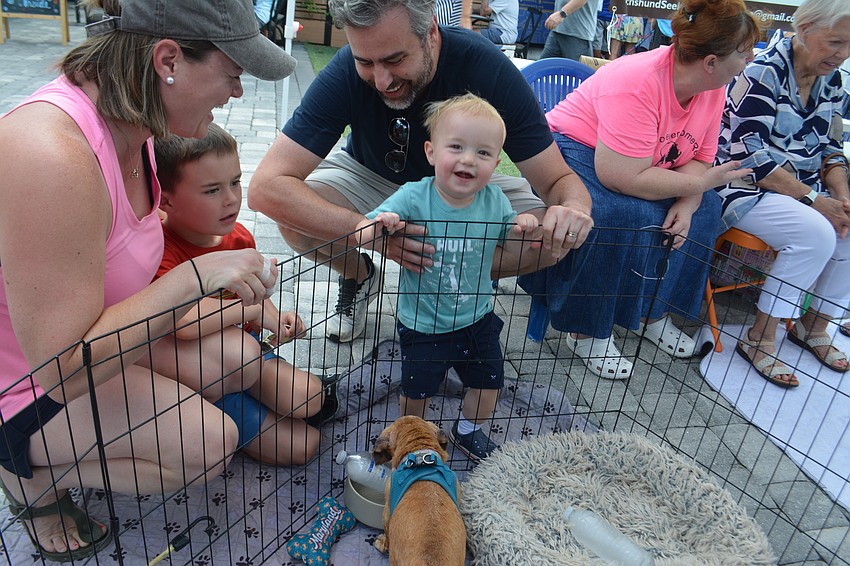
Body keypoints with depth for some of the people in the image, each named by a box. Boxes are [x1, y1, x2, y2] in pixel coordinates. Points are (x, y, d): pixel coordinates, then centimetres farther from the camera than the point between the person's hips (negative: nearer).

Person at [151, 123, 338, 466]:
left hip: (240, 352, 7)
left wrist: (277, 319, -9)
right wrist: (254, 308, -32)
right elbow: (183, 318, -48)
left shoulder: (239, 239, -2)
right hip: (190, 379, -6)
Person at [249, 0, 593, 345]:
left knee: (552, 239, -23)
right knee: (295, 219, -29)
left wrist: (573, 207, -48)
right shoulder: (346, 71, -28)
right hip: (371, 180, 0)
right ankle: (359, 276, 5)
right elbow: (265, 188, -35)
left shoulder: (488, 67, -28)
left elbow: (558, 180, -22)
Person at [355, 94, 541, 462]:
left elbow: (514, 246, 2)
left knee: (488, 383, 17)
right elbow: (359, 235, -21)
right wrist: (379, 225, -43)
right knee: (416, 392, 13)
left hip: (477, 318, 3)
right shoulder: (414, 198, -20)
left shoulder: (494, 200, -10)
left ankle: (467, 430, 48)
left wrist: (524, 228, -20)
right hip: (423, 323, -3)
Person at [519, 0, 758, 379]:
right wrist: (702, 181, -24)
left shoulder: (713, 87, -6)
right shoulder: (638, 84, -31)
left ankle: (653, 314, 9)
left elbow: (699, 158, 1)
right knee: (627, 216, -33)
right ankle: (587, 332, -15)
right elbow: (624, 178, -35)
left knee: (704, 208, -4)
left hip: (633, 165, 8)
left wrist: (687, 203, -20)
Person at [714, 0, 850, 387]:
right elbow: (749, 155, -21)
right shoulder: (763, 72, -14)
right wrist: (813, 200, -22)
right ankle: (760, 339, -15)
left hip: (804, 189, 8)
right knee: (816, 233, -29)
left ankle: (812, 326, 7)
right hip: (746, 188, -8)